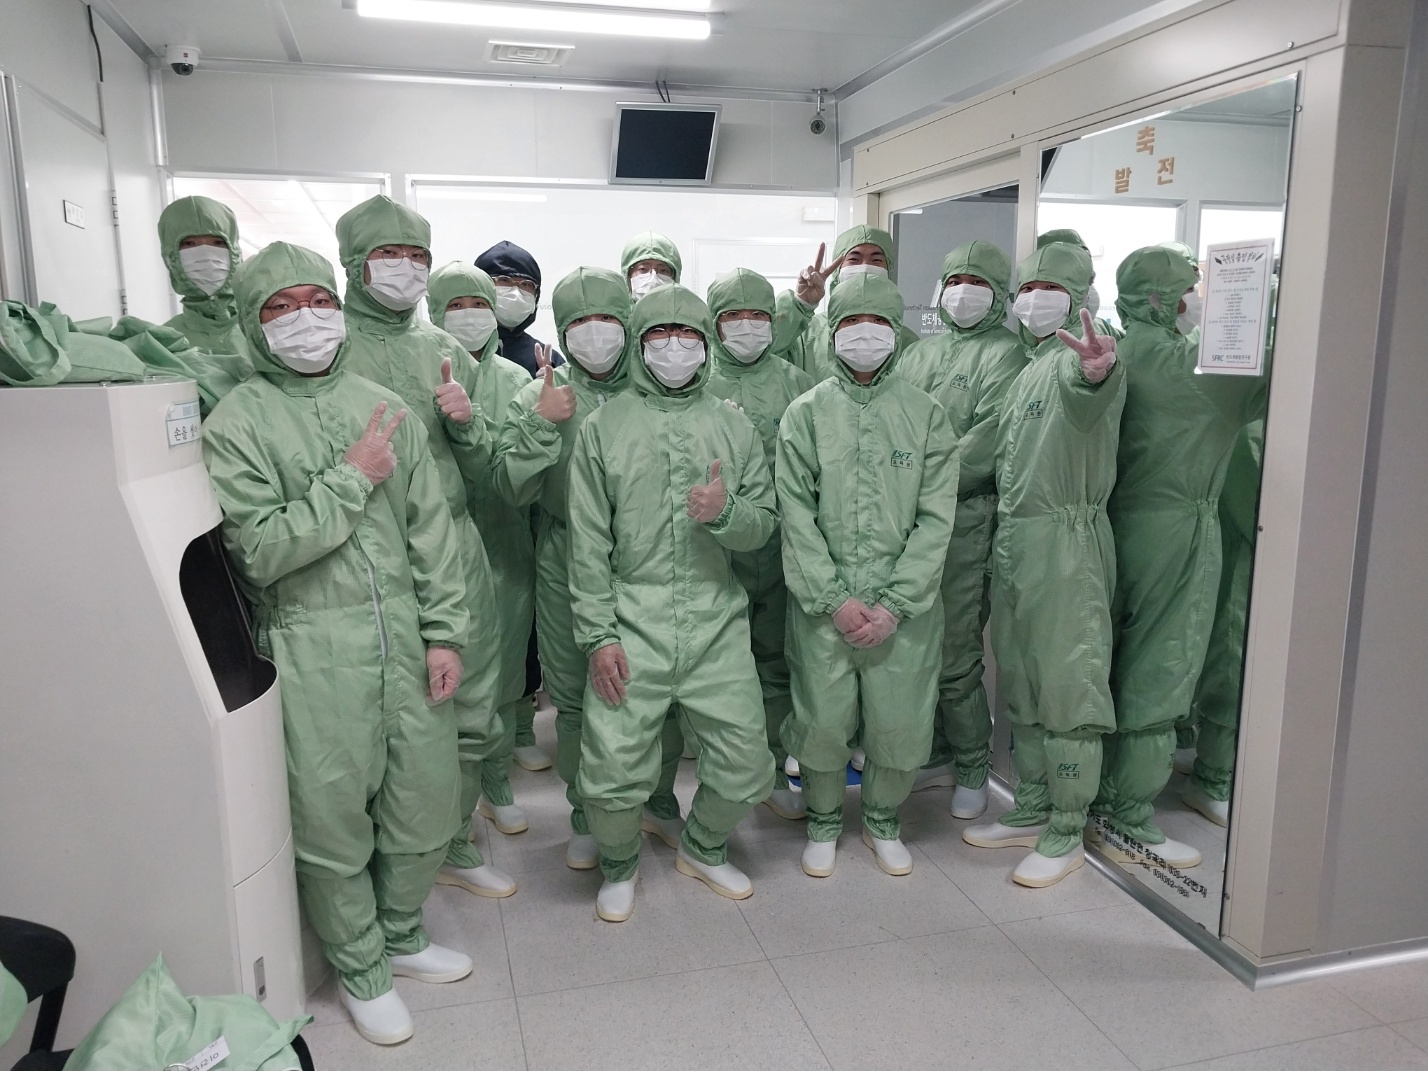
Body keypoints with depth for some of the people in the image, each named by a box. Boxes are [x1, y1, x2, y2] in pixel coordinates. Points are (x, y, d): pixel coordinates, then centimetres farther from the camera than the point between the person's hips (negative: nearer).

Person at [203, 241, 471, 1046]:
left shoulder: (385, 407, 7)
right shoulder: (237, 423, -4)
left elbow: (432, 528, 6)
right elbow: (260, 549, -13)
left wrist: (443, 633, 2)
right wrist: (351, 480, -13)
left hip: (404, 638, 4)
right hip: (314, 652, -4)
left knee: (426, 803, 13)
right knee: (334, 818, 7)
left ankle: (401, 934, 39)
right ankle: (361, 970, 31)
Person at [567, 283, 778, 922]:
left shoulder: (734, 428, 11)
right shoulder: (603, 428, 3)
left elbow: (764, 525, 8)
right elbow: (588, 544, -1)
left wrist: (725, 513, -14)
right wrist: (598, 635, -7)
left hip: (718, 626, 3)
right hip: (632, 626, -2)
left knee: (745, 764, 6)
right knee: (614, 768, -5)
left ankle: (704, 848, 38)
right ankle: (618, 864, 28)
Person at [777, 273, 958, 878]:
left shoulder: (926, 415, 3)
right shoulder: (806, 414, 3)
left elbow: (936, 518, -2)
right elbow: (796, 517, -3)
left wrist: (893, 604, -11)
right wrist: (835, 599, -11)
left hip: (905, 607, 1)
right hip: (822, 605, 0)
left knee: (901, 726, 6)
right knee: (822, 722, 6)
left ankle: (882, 820, 34)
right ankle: (824, 820, 33)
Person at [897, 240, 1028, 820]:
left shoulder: (1005, 354, -2)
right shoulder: (920, 352, 20)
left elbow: (989, 440, -13)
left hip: (964, 522, -6)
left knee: (955, 658, -2)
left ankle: (973, 770, 17)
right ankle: (939, 754, 30)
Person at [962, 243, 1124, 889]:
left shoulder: (1080, 358, -10)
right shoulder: (1028, 367, 19)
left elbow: (1088, 404, -36)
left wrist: (1096, 375, -58)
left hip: (1067, 539, -9)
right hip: (1013, 539, 9)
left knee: (1067, 689, -2)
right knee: (1020, 685, 16)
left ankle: (1066, 834, 11)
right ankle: (1031, 811, 30)